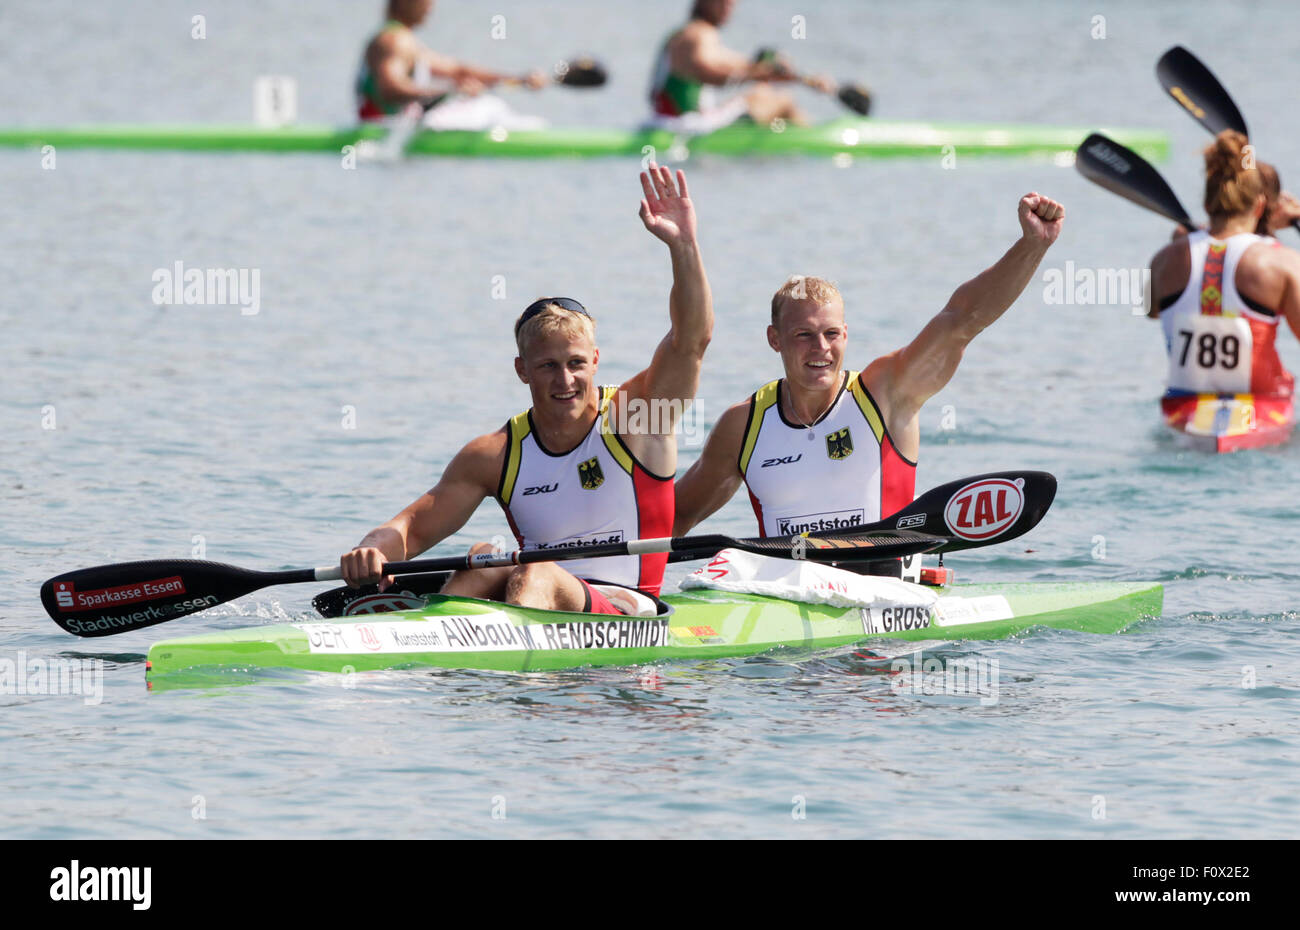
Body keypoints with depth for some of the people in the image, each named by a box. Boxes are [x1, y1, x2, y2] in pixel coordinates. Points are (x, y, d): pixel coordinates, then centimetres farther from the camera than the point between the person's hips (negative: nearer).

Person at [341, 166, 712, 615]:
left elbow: (692, 339, -15)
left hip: (631, 613, -4)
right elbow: (414, 527, 6)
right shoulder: (495, 455, 7)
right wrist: (373, 551, -18)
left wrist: (683, 245, -30)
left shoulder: (635, 416, -1)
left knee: (536, 577, -32)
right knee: (486, 559, -25)